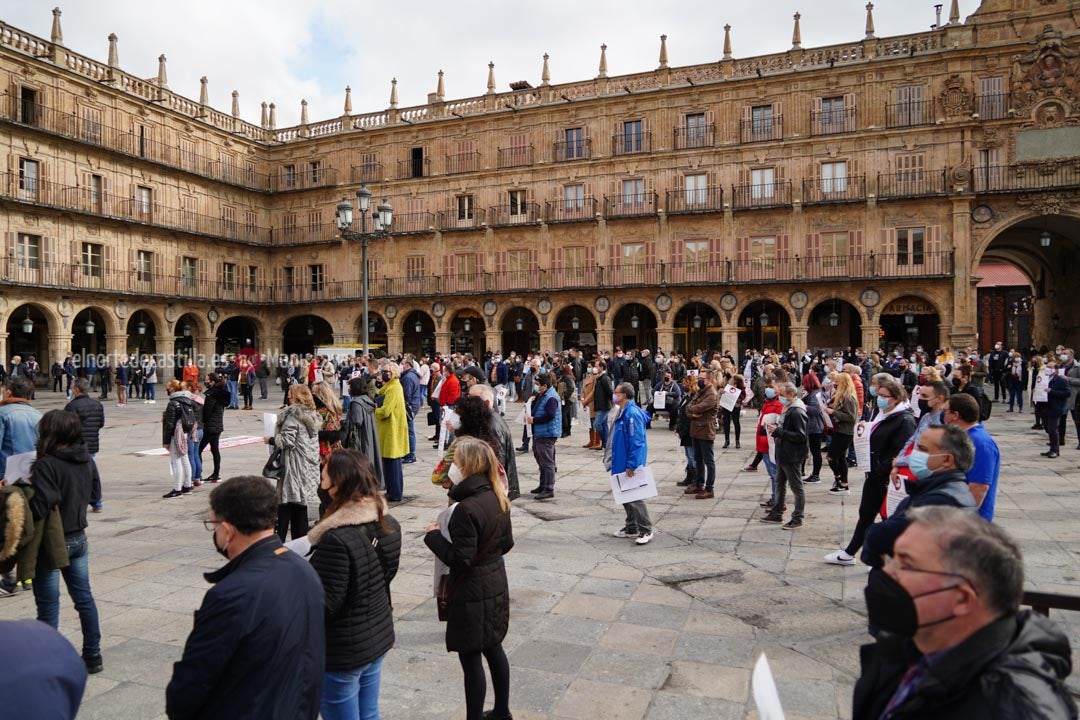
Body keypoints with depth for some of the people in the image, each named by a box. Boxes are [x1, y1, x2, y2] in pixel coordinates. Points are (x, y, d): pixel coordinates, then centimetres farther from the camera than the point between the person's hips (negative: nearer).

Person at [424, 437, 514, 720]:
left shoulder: (466, 509, -27)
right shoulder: (497, 498, -1)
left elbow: (460, 560, -24)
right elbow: (506, 543, 8)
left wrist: (434, 535, -13)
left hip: (472, 593, -9)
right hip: (496, 585, 9)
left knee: (470, 657, 6)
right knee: (493, 648, 22)